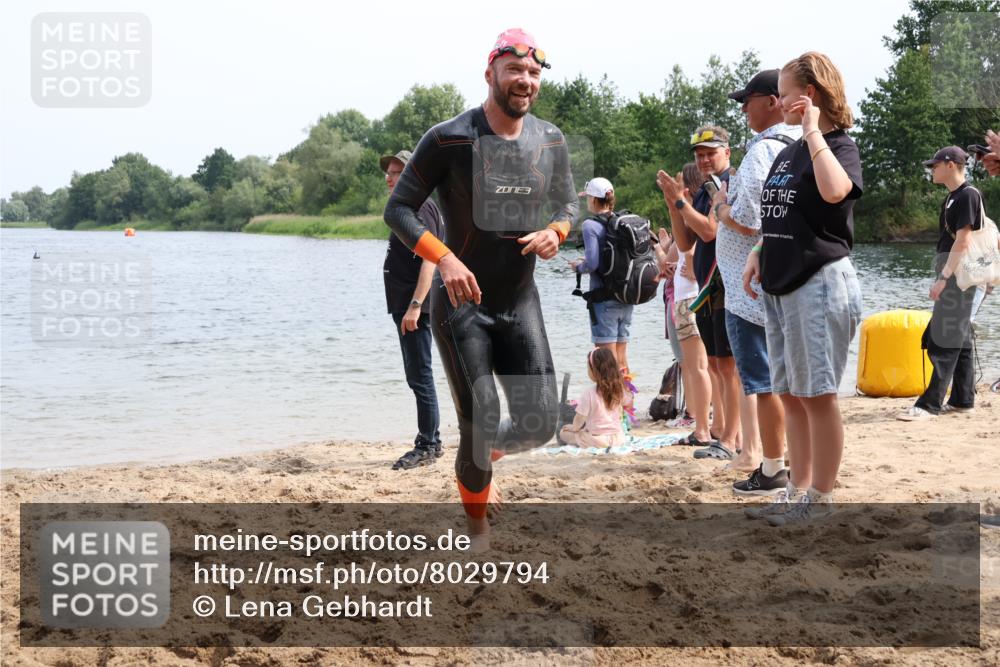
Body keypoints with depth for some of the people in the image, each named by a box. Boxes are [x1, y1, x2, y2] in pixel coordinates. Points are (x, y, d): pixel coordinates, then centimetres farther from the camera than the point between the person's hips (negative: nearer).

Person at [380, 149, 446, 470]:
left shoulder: (421, 208, -13)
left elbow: (429, 258, -22)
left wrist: (415, 305, -27)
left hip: (415, 308, -11)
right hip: (405, 306, 11)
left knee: (420, 377, -7)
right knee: (418, 377, 15)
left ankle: (428, 446, -2)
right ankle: (430, 441, 22)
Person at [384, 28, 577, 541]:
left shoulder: (551, 142, 2)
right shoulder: (449, 139, -13)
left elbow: (569, 203, 17)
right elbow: (398, 209, -11)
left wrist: (555, 232, -8)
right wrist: (444, 258, -26)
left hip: (521, 303, 4)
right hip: (460, 303, -4)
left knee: (540, 424, -4)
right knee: (480, 425, -6)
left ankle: (487, 449, 31)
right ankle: (478, 528, 18)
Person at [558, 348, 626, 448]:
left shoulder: (589, 393, -18)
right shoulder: (618, 389, -2)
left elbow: (580, 417, -12)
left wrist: (574, 427, 8)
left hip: (596, 438, -7)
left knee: (563, 433, 4)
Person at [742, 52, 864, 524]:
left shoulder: (837, 146, -9)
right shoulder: (788, 152, 15)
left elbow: (834, 191, -32)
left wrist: (813, 131, -23)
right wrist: (759, 253, 7)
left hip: (819, 283, -8)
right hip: (780, 285, 9)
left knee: (817, 393, -3)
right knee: (790, 394, 12)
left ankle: (820, 498, 5)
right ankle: (798, 490, 20)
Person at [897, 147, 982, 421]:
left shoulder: (967, 195, -13)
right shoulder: (953, 197, 15)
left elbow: (963, 241, -19)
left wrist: (943, 278, -22)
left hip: (958, 273, -10)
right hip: (952, 272, 10)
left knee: (945, 340, -11)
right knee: (959, 338, 12)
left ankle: (930, 404, -13)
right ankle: (962, 400, 16)